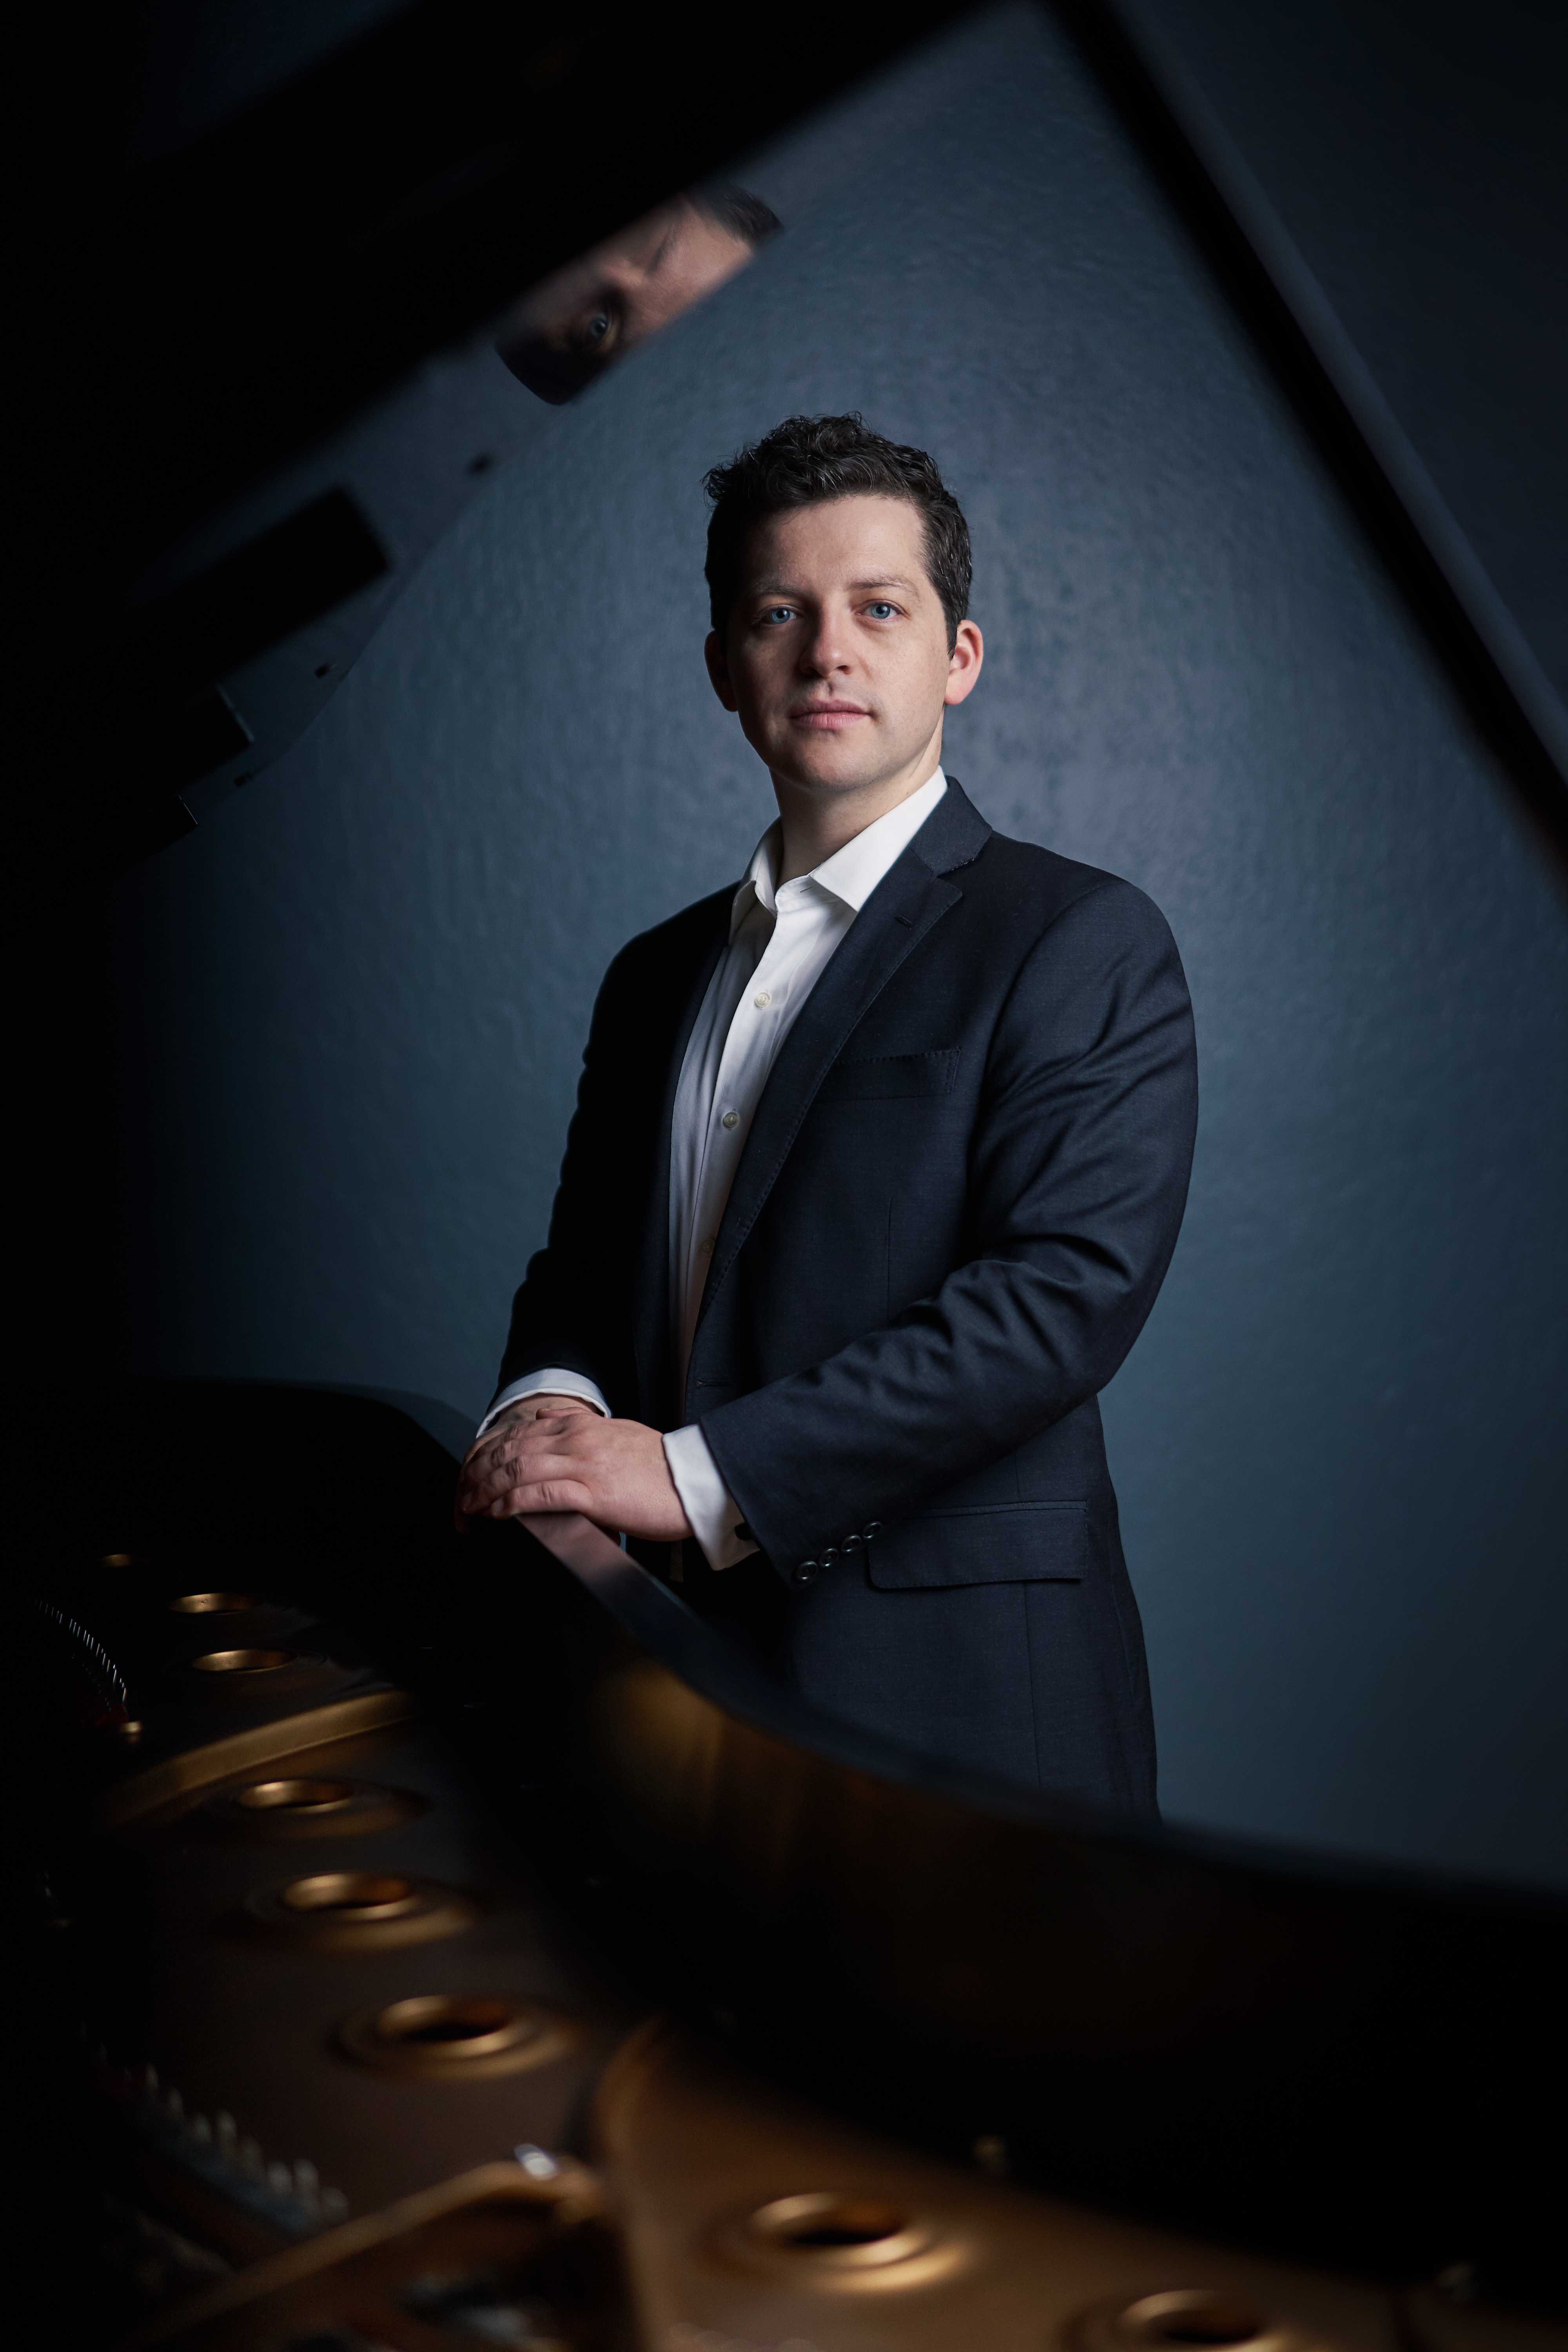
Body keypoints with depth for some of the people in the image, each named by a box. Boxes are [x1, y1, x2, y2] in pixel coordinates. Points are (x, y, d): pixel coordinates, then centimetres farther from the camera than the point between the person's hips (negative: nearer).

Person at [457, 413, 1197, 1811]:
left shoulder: (1082, 945, -6)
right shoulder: (660, 976, 16)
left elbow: (1069, 1289, -18)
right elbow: (582, 1265, 19)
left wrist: (695, 1473, -21)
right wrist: (553, 1403, -6)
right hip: (687, 1672, 5)